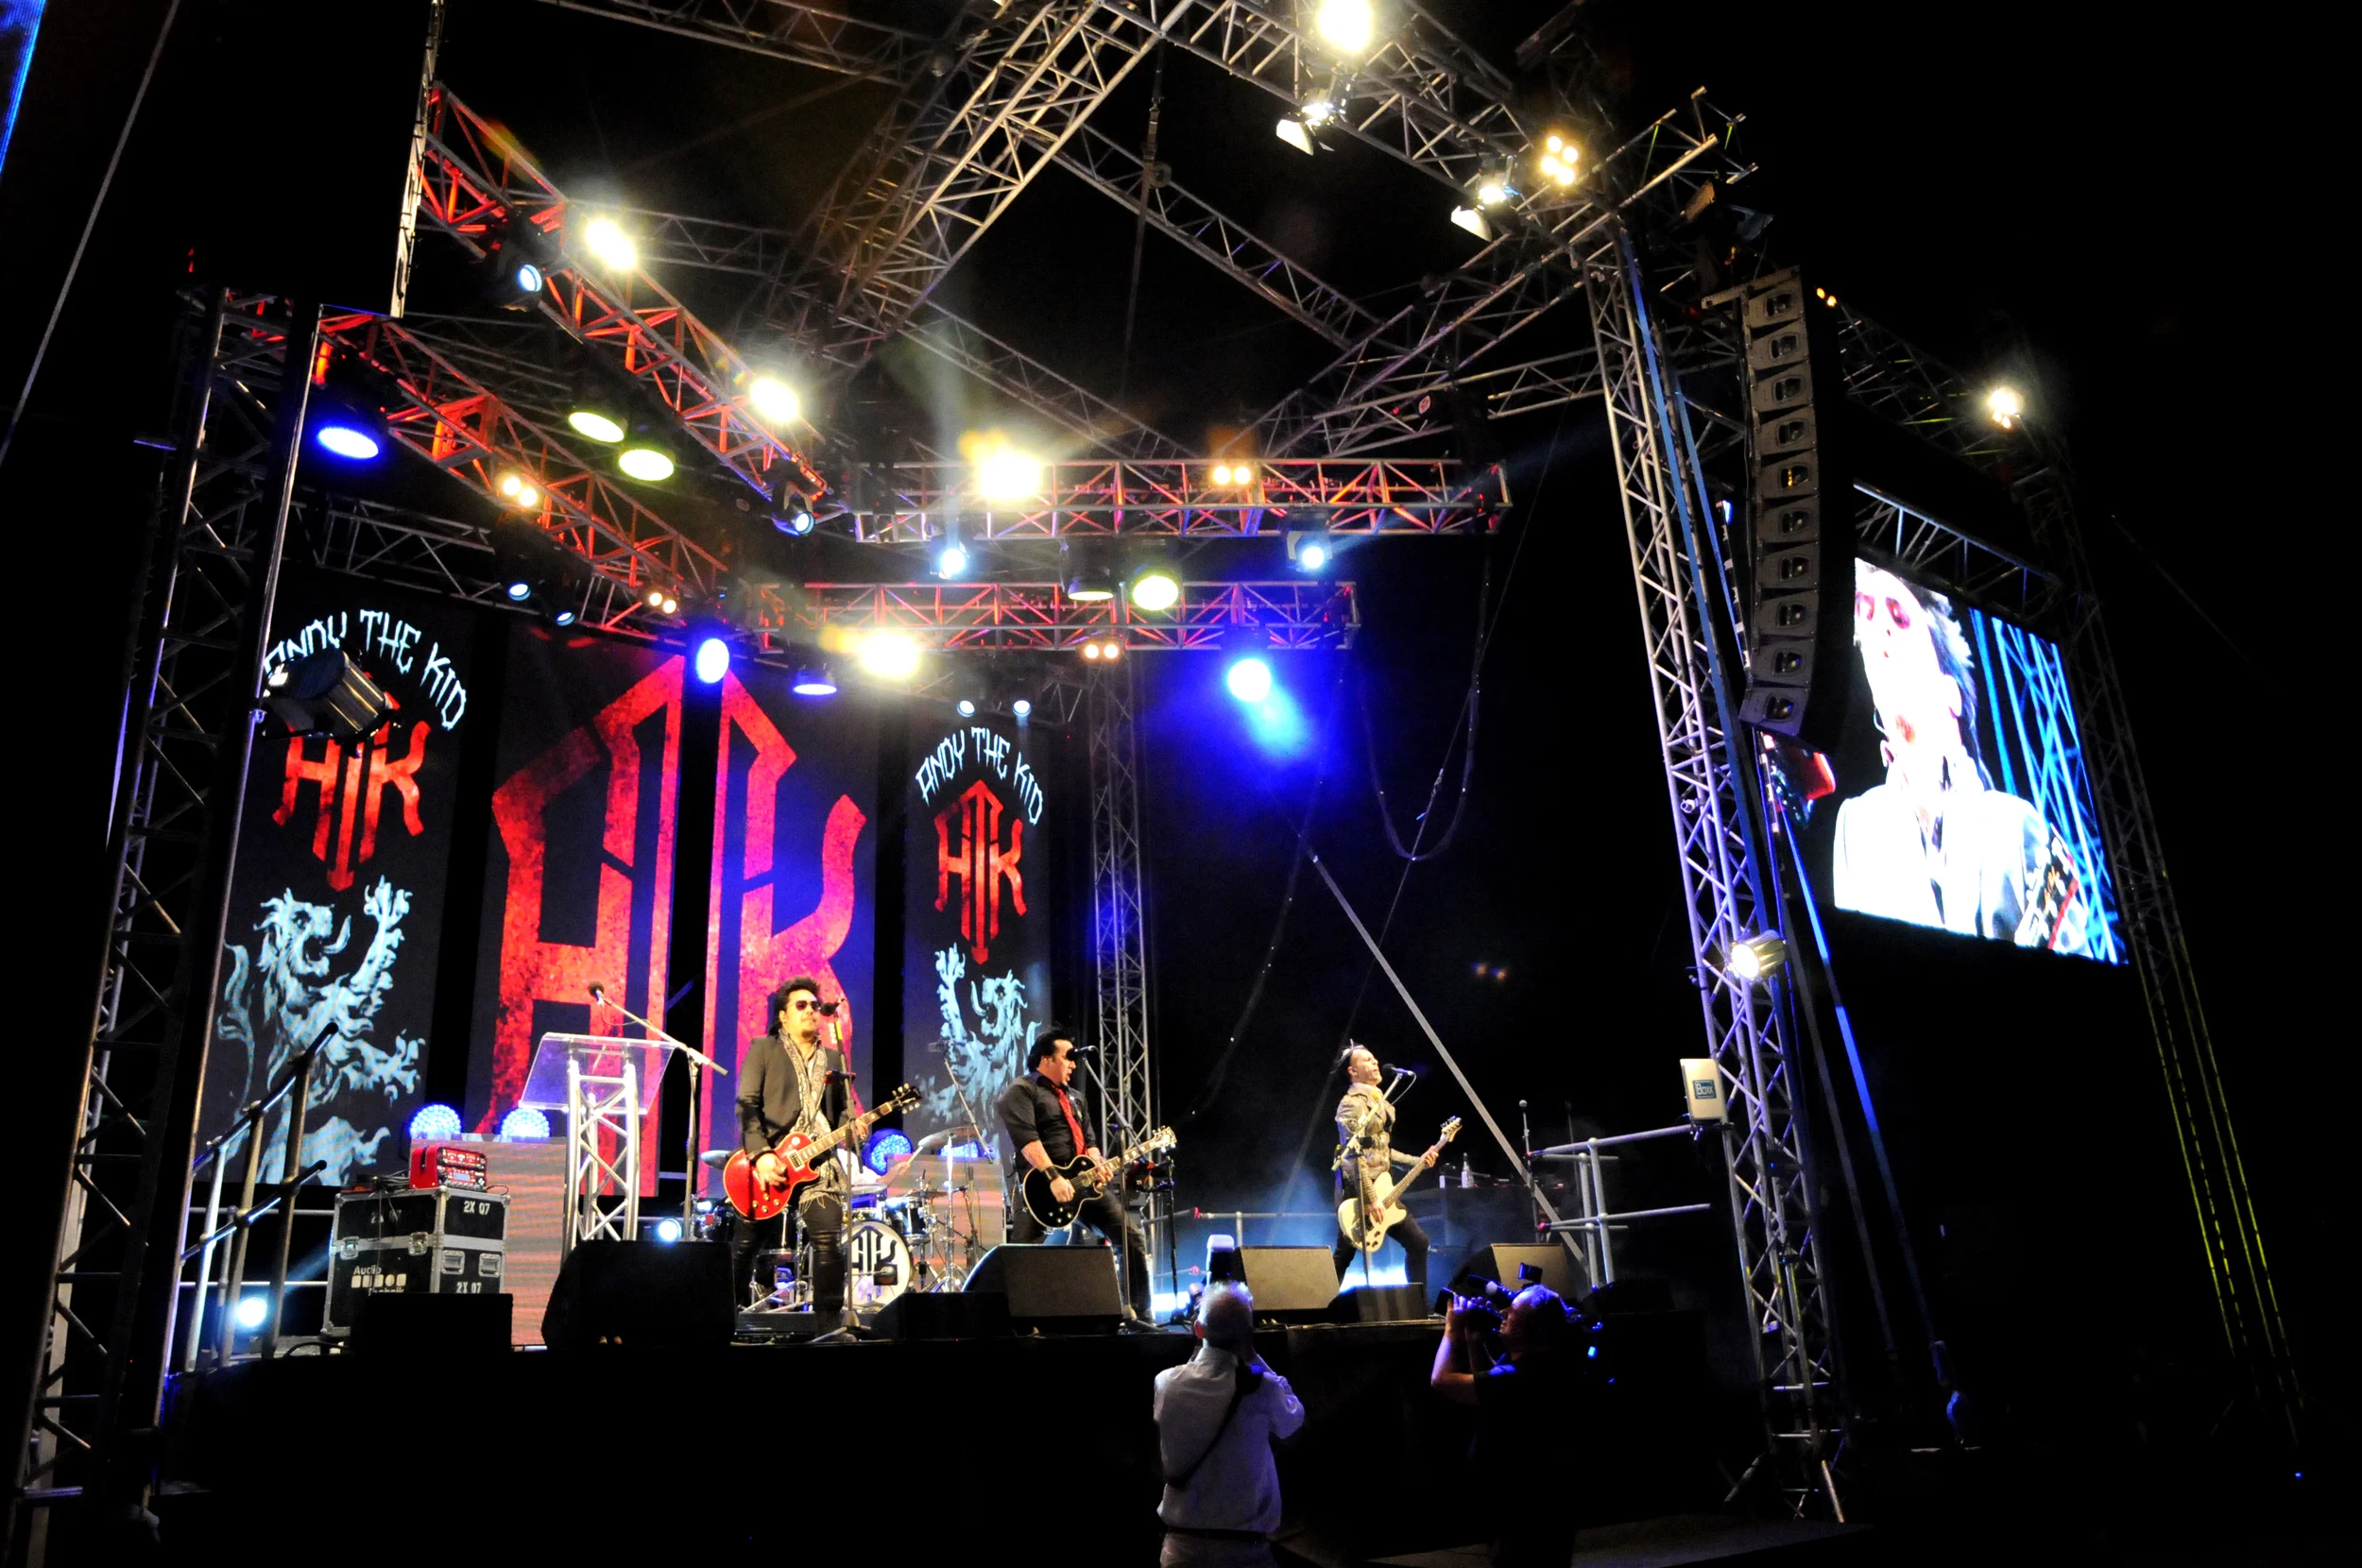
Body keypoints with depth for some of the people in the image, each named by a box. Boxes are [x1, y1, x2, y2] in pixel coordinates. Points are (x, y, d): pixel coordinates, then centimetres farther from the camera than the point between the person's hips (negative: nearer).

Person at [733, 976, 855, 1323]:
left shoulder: (834, 1058, 20)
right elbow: (747, 1104, -3)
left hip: (818, 1164, 3)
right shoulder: (763, 1048, 7)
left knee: (830, 1241, -10)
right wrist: (760, 1154, -16)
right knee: (746, 1245, -1)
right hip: (768, 1162, -3)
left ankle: (829, 1319, -2)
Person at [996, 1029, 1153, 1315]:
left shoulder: (1071, 1098, 25)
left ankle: (1139, 1309, 10)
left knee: (1129, 1235, 3)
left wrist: (1098, 1162, 1)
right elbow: (1026, 1138, -18)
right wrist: (1053, 1177, -27)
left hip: (1082, 1181, 8)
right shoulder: (1021, 1091, -4)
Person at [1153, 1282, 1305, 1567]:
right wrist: (1252, 1358, 3)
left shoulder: (1166, 1383, -10)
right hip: (1244, 1545, -2)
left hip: (1182, 1542, 2)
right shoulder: (1260, 1388, -17)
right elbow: (1294, 1418, 5)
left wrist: (1200, 1351, 11)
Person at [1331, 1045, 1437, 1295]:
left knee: (1418, 1241, 6)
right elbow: (1354, 1155, -20)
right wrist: (1369, 1199, -24)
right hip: (1358, 1193, -9)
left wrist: (1417, 1162, 11)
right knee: (1343, 1255, -2)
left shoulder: (1380, 1103, 17)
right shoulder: (1352, 1104, -12)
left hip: (1382, 1190, 9)